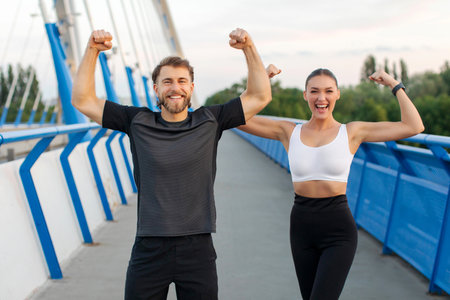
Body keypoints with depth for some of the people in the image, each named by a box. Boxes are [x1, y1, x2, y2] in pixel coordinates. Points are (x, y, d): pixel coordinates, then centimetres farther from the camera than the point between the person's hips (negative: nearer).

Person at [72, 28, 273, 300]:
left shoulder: (209, 122, 4)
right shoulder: (138, 122, 3)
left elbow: (260, 96, 5)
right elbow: (83, 100, 5)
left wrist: (249, 48, -3)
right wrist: (93, 50, -2)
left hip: (197, 248, 0)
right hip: (149, 249, 0)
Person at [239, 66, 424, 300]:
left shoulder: (352, 132, -1)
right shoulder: (288, 132, 3)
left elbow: (414, 127, -5)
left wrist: (395, 85, 1)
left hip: (339, 231, -3)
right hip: (302, 229, 3)